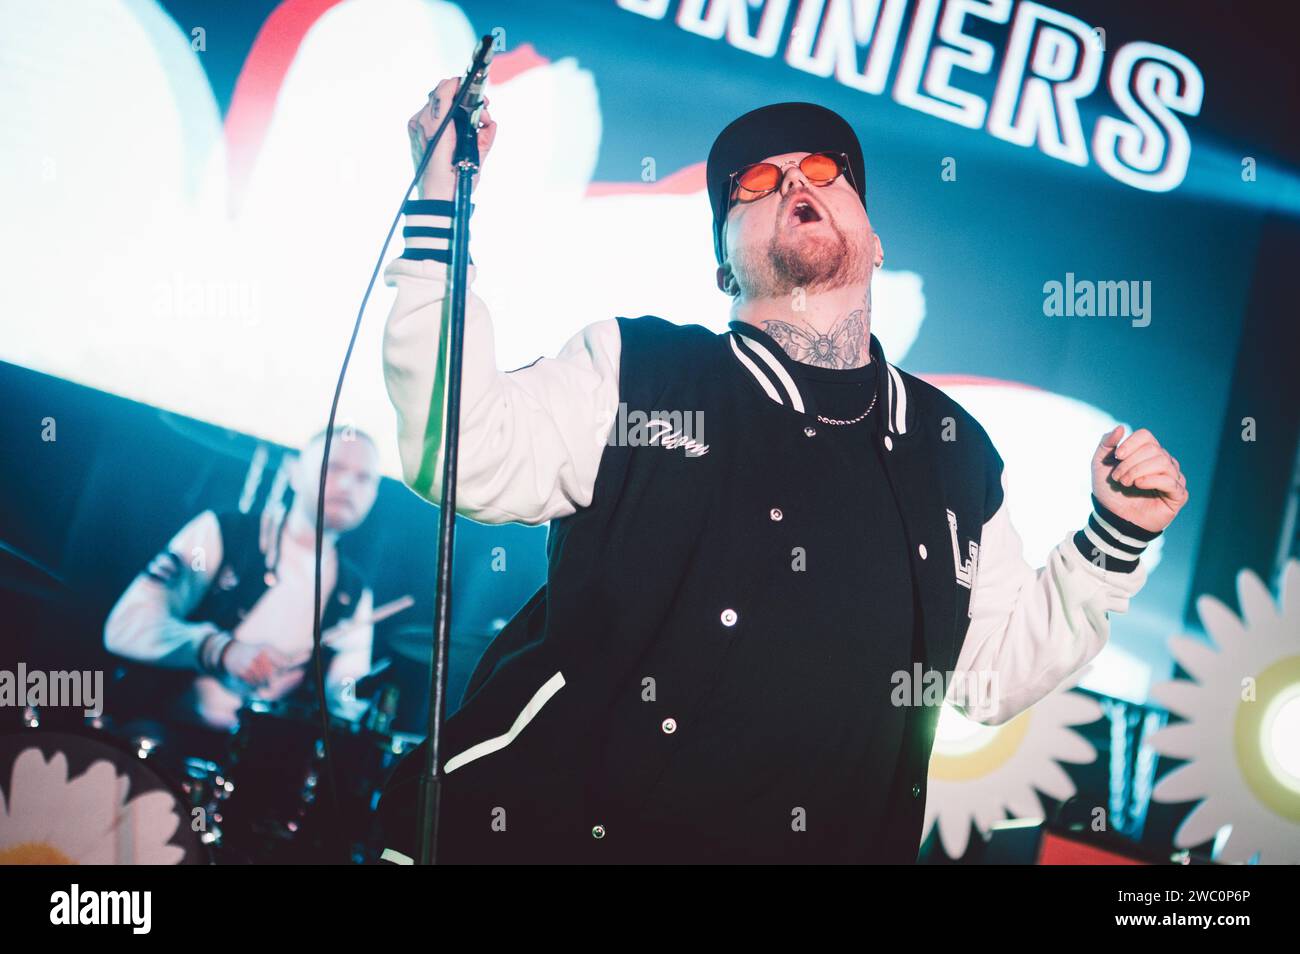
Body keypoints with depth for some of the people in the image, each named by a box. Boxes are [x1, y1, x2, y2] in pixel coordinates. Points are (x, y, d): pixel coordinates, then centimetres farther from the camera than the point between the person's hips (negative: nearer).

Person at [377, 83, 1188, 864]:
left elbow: (993, 672, 15)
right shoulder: (635, 371, -1)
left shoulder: (958, 449, 9)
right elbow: (467, 454, -15)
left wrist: (1114, 541, 4)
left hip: (840, 840, 3)